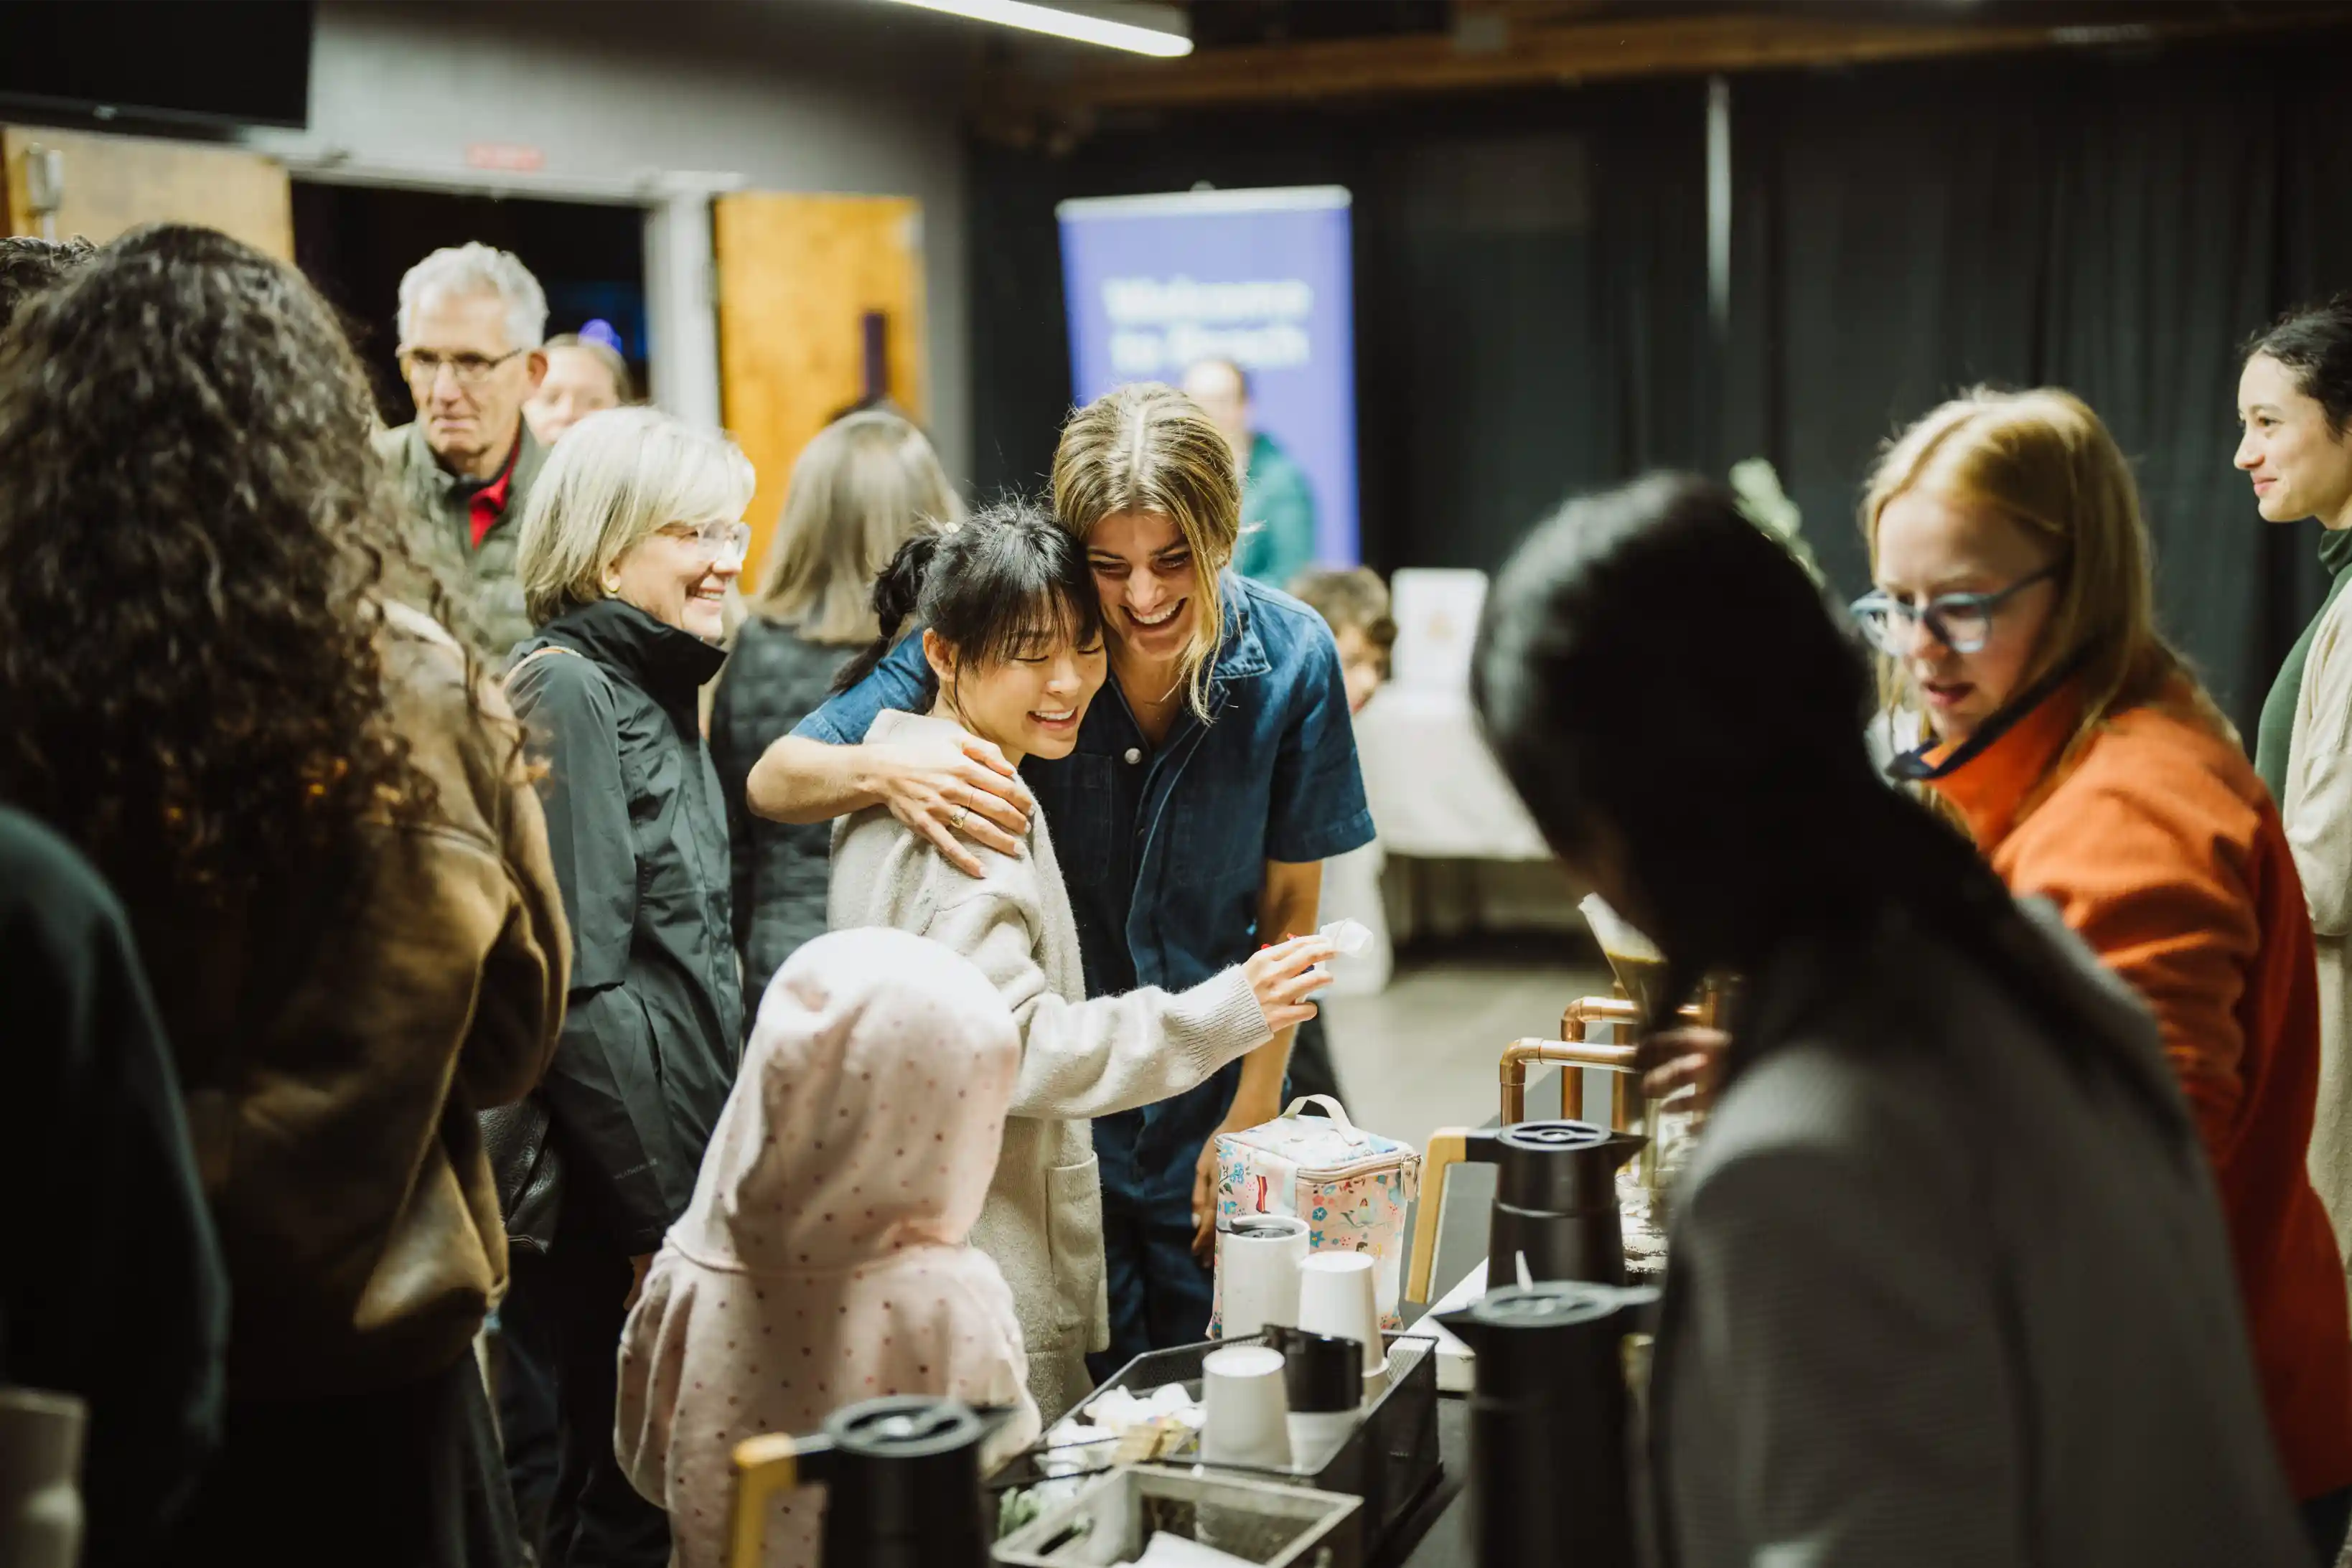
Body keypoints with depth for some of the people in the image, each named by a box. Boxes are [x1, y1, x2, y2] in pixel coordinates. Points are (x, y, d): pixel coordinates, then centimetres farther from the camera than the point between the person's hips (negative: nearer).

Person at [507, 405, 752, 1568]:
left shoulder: (655, 689, 16)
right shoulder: (564, 693, -13)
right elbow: (582, 984, -19)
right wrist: (666, 1215, -19)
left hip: (685, 1175, 9)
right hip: (619, 1205, -9)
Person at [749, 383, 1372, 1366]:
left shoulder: (1287, 657, -10)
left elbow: (1288, 908, 1)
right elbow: (775, 782, -13)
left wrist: (1252, 1118, 0)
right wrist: (887, 774, -35)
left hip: (1208, 1107, 2)